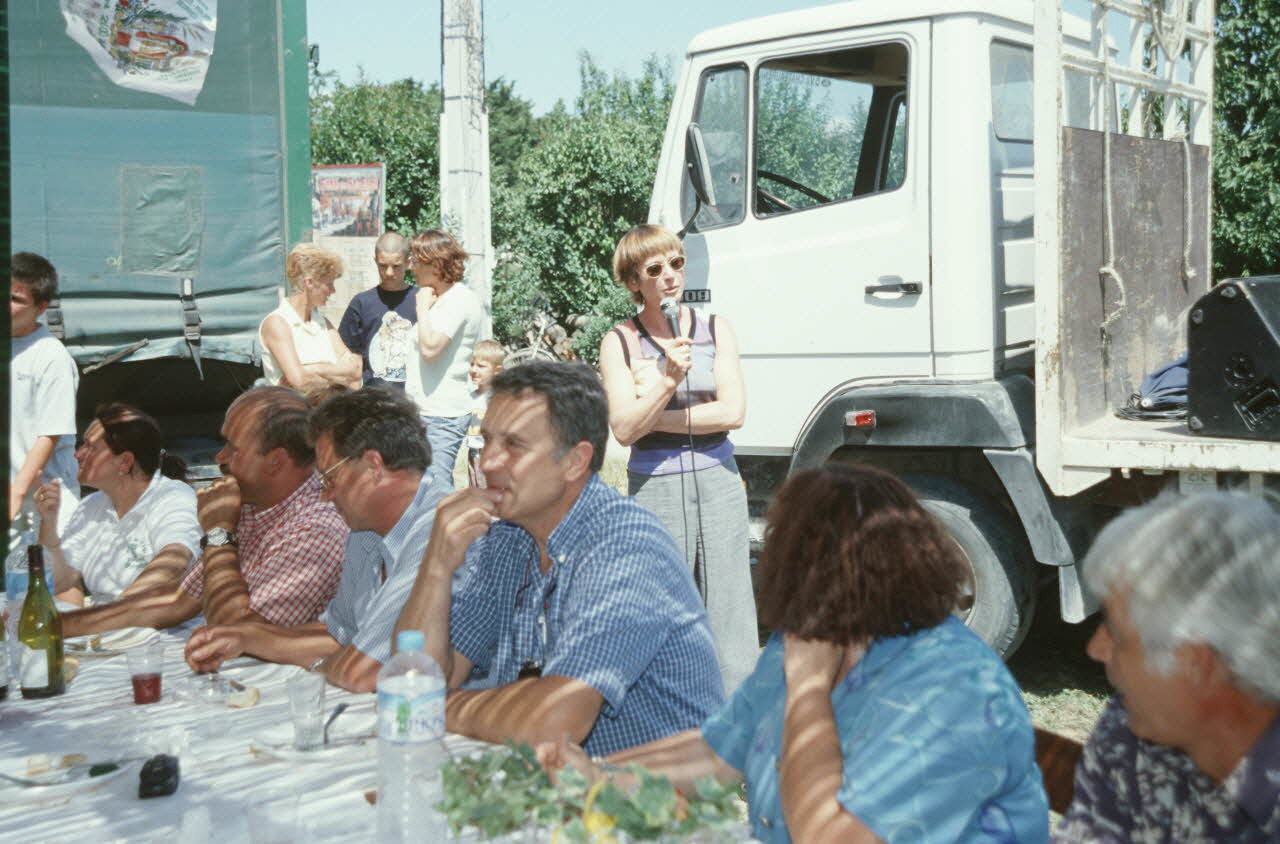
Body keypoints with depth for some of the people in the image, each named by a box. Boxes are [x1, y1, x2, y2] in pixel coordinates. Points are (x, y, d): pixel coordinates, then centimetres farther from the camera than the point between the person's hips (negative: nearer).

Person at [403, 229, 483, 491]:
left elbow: (431, 347, -23)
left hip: (443, 414, -10)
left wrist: (423, 307, -13)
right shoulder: (440, 298, 18)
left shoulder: (459, 300, -12)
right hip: (425, 411, 10)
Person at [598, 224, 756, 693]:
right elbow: (624, 428, -7)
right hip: (654, 489, -2)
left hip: (718, 483, 2)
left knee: (728, 610, 2)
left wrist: (655, 417, -5)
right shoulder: (620, 342, 3)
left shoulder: (715, 330, 8)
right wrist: (668, 379, -19)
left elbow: (733, 412, -2)